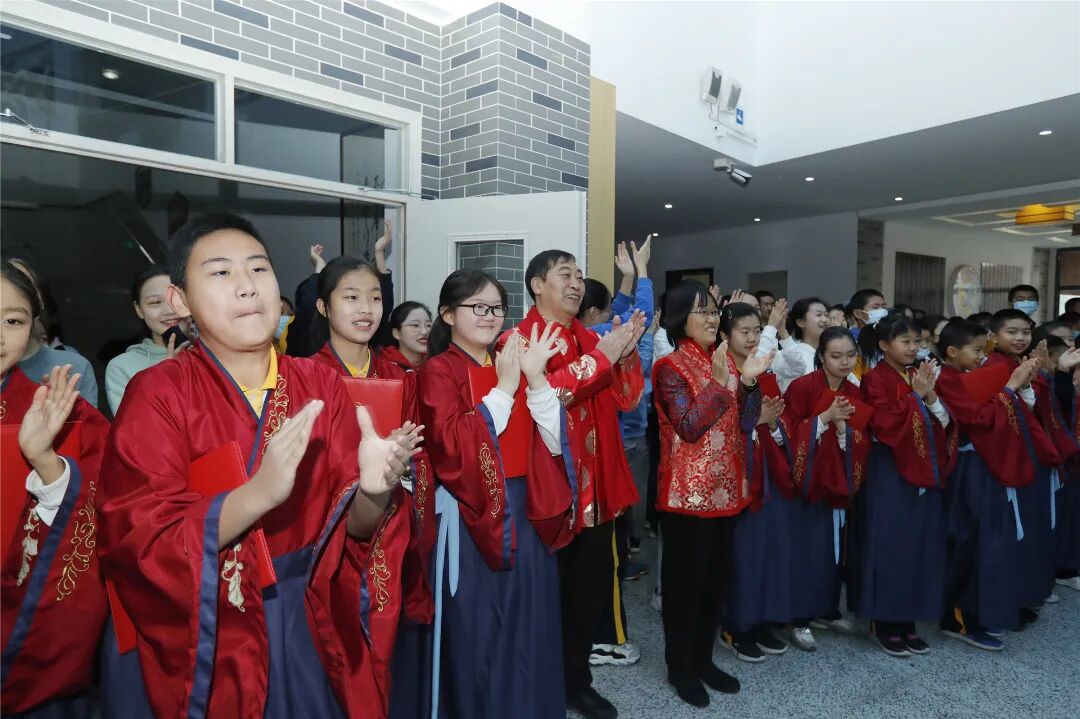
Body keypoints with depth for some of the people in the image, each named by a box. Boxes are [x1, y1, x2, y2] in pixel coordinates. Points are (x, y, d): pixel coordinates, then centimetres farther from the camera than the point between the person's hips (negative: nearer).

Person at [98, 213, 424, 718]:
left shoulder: (319, 384, -4)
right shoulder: (157, 394, -11)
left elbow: (354, 526, -8)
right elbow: (139, 541, -20)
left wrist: (372, 492, -31)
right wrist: (259, 493, -36)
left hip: (311, 631, 3)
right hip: (195, 642, -2)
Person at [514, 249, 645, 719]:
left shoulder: (590, 338, 13)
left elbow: (627, 398, 8)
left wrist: (626, 352, -9)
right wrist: (600, 356, -20)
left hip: (596, 486, 7)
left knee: (594, 585, 15)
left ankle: (576, 680, 34)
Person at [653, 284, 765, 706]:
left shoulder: (725, 360, 9)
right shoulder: (670, 367, -11)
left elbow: (745, 422, 6)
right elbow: (689, 427, -19)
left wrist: (748, 381, -9)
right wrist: (719, 381, -23)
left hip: (726, 488, 7)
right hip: (688, 493, -7)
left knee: (718, 578, 16)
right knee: (685, 580, 5)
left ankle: (703, 658, 32)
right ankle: (680, 666, 22)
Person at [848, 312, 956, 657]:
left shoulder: (919, 376, 12)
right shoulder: (875, 379, -8)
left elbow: (945, 423, 7)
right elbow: (886, 427, -19)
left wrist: (930, 395, -9)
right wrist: (915, 395, -15)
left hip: (925, 471, 7)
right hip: (890, 474, -7)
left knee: (920, 545, 9)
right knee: (889, 546, -2)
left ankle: (908, 621, 21)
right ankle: (885, 623, 11)